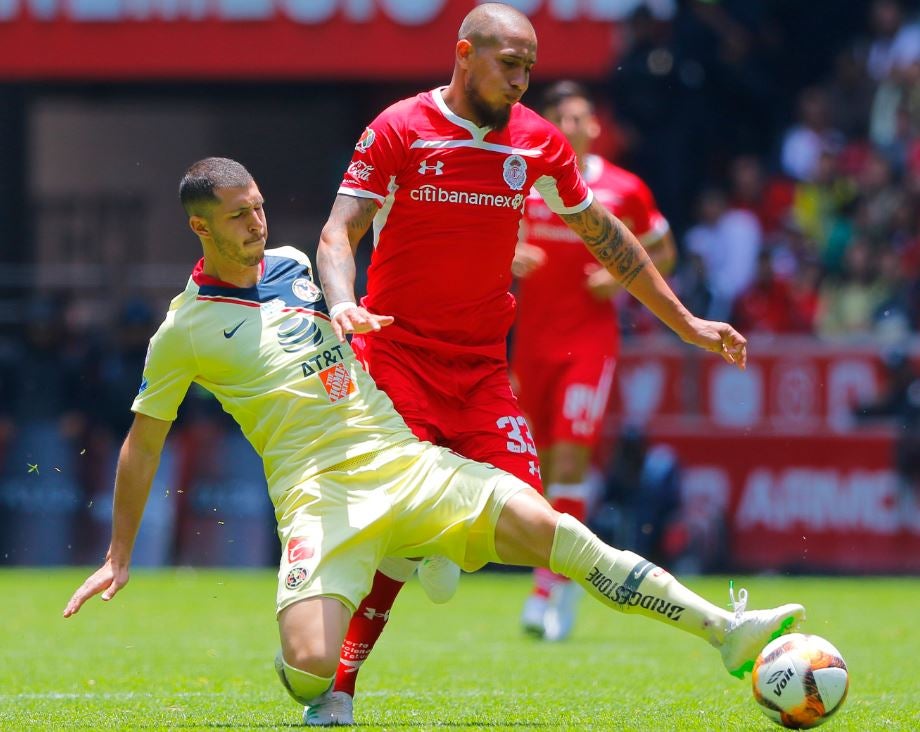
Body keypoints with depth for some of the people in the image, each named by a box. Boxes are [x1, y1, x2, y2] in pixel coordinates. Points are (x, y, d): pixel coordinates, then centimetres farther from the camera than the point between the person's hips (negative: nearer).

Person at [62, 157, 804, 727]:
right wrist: (119, 556, 11)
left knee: (547, 528, -17)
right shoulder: (184, 332, 0)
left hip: (406, 463, 4)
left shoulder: (292, 266, 13)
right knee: (311, 666, -27)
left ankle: (726, 630, -20)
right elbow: (143, 445, 8)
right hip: (319, 493, -4)